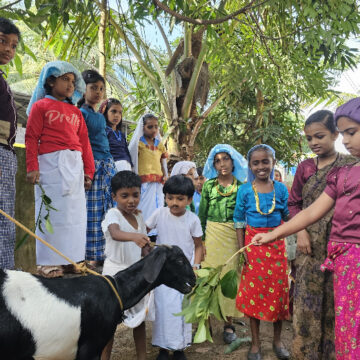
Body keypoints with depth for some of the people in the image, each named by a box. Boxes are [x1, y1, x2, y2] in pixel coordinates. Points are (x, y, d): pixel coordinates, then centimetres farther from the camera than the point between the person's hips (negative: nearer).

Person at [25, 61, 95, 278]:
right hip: (51, 163, -5)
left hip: (75, 165, 5)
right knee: (52, 210, -3)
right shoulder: (41, 106, 4)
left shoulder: (76, 112, 19)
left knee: (75, 211, 5)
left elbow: (84, 142, 15)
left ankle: (71, 258, 15)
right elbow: (31, 138, -2)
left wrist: (88, 170, 10)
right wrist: (32, 167, -11)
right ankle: (49, 262, 6)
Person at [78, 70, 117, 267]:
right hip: (91, 164, -7)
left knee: (107, 209, 4)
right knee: (92, 210, -6)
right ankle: (92, 254, 0)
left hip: (108, 165, 7)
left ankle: (105, 251, 10)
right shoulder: (81, 113, -1)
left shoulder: (101, 117, 21)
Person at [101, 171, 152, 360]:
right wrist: (133, 236, -60)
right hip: (116, 272, -6)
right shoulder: (113, 215, -18)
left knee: (140, 318, 13)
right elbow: (115, 233, -41)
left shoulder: (138, 217, 3)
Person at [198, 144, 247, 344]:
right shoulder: (209, 185, 5)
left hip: (234, 236, 0)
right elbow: (202, 214, 6)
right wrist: (201, 240, 0)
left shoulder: (242, 186, 3)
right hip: (213, 235, 1)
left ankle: (228, 323, 14)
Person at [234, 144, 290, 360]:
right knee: (254, 290, 6)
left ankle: (278, 340, 28)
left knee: (279, 289, 7)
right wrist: (242, 248, -5)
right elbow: (239, 222, 0)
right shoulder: (245, 190, -3)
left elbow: (288, 217, 7)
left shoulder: (281, 189, 0)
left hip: (276, 245, 1)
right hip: (253, 244, -1)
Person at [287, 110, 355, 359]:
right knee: (307, 304, 7)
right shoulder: (305, 168, 6)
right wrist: (301, 232, -3)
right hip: (311, 247, 2)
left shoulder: (350, 166, -2)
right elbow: (294, 203, 11)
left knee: (335, 305, 6)